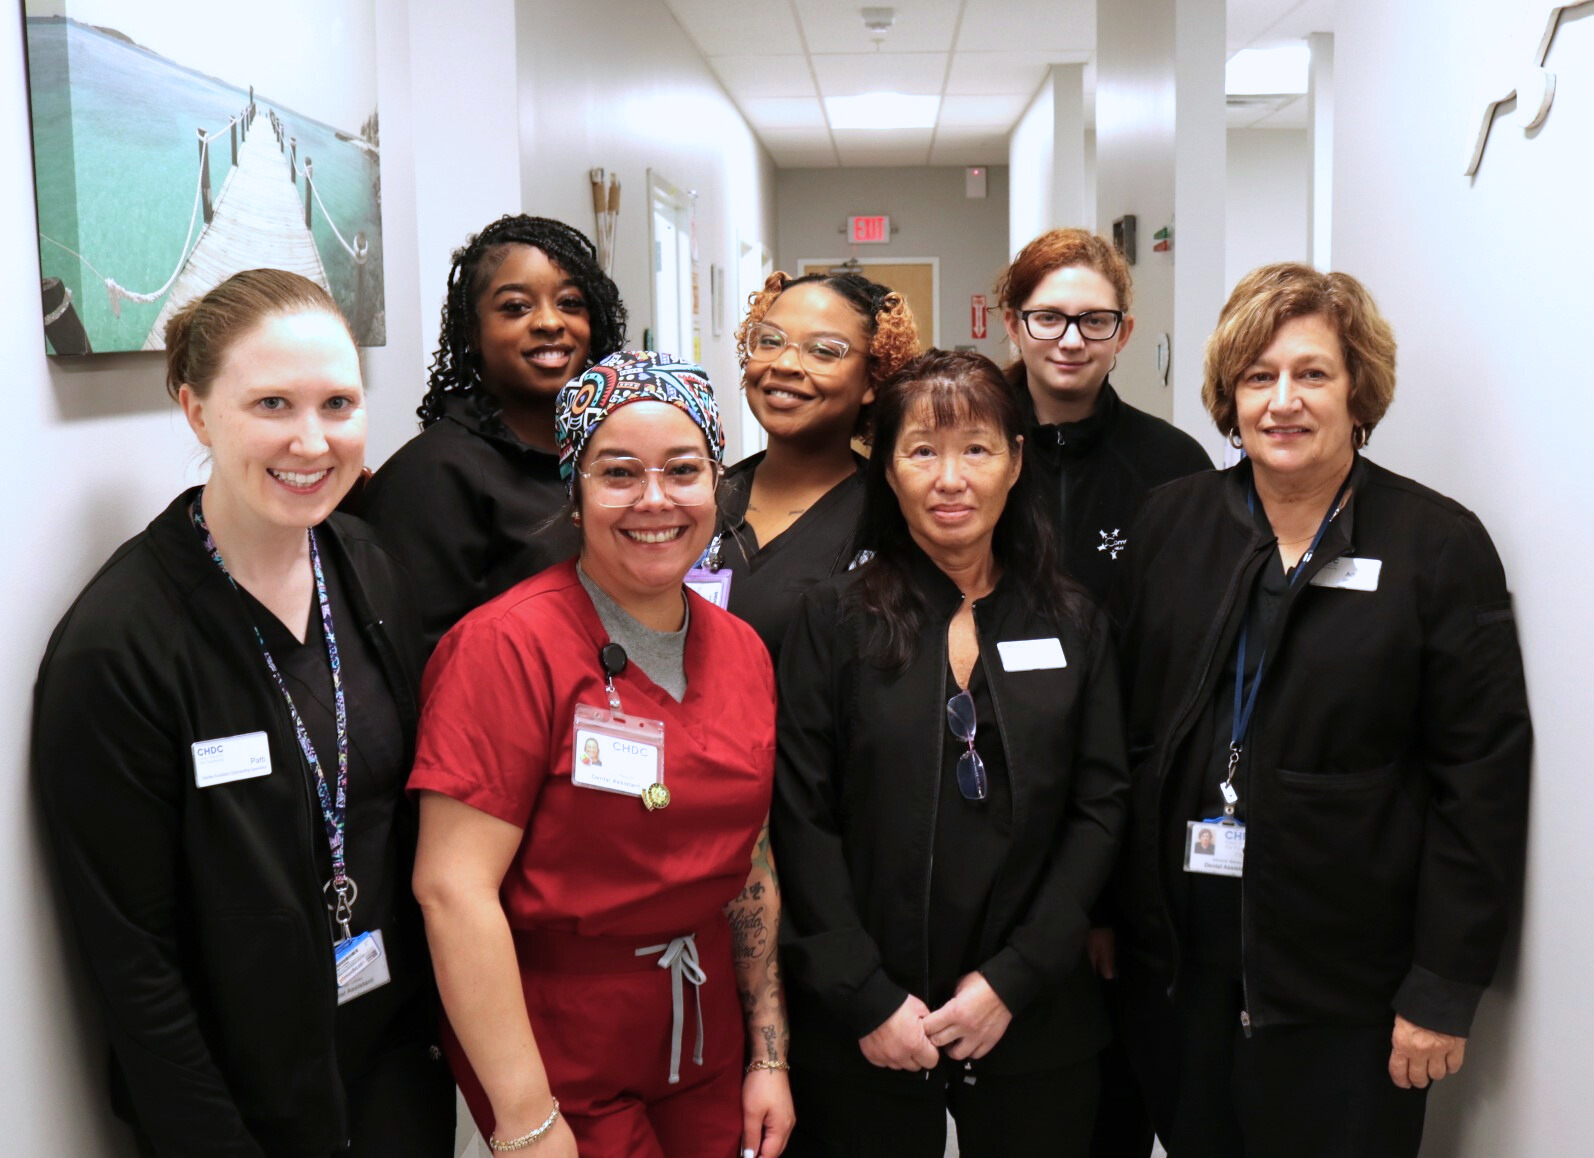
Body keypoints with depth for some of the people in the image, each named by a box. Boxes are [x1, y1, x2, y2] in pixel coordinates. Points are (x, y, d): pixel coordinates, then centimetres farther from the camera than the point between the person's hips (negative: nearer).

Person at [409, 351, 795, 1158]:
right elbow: (453, 886, -21)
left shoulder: (741, 652, 2)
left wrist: (768, 1055, 8)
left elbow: (749, 863, 9)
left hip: (704, 1045, 6)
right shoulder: (509, 644, -17)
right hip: (554, 1056, -6)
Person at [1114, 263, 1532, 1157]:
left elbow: (1484, 778, -7)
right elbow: (1125, 727, 7)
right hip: (1178, 964, 3)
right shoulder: (1172, 524, 4)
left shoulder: (1441, 545, -6)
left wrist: (1446, 987, -9)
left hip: (1347, 982, -3)